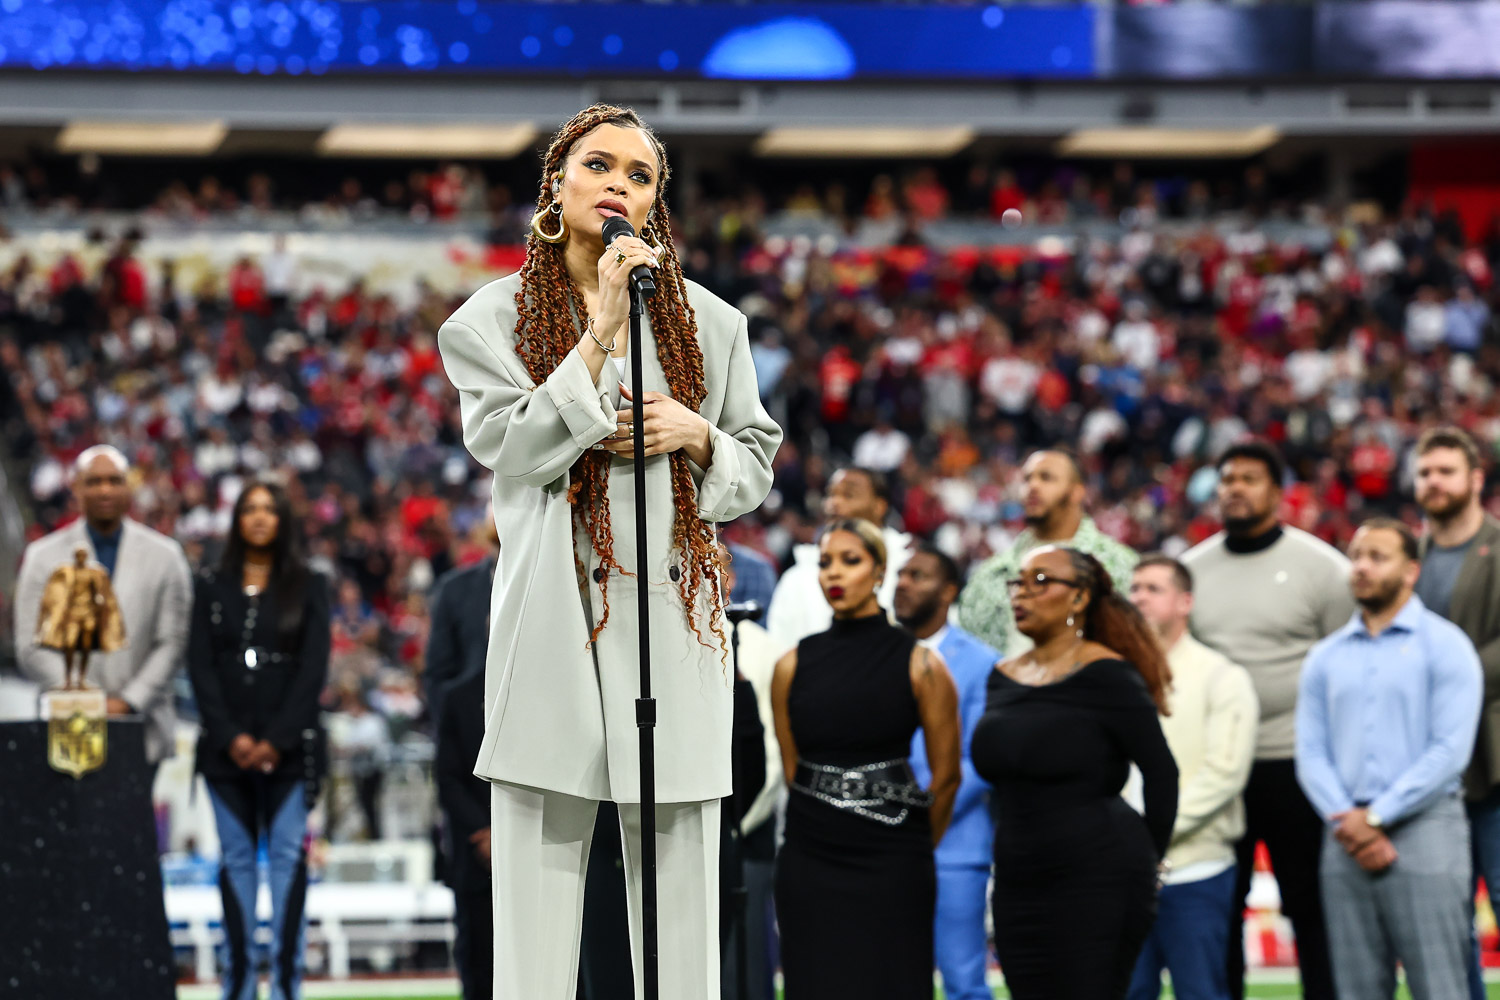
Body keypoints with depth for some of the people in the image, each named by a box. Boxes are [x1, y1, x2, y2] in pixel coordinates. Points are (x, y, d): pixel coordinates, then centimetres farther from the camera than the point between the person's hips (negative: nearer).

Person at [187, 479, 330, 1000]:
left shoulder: (308, 587, 7)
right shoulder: (212, 587, 11)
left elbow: (313, 669, 0)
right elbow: (201, 667, 4)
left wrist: (276, 739, -10)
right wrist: (232, 737, -8)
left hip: (290, 747, -2)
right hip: (226, 749, 2)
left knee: (289, 856, -7)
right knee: (236, 858, 2)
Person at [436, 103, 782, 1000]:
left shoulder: (706, 320, 13)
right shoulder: (497, 317, 6)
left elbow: (758, 468, 17)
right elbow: (516, 450, -9)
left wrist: (696, 435, -4)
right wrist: (602, 331, -13)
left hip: (676, 614, 2)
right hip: (555, 614, -2)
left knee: (679, 870, 2)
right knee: (542, 857, -4)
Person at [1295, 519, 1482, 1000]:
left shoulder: (1445, 645, 1)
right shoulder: (1325, 657, 15)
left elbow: (1450, 749, -8)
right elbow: (1311, 754, 9)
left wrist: (1375, 817, -11)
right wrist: (1346, 822, -8)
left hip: (1423, 829, -4)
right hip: (1346, 846, 5)